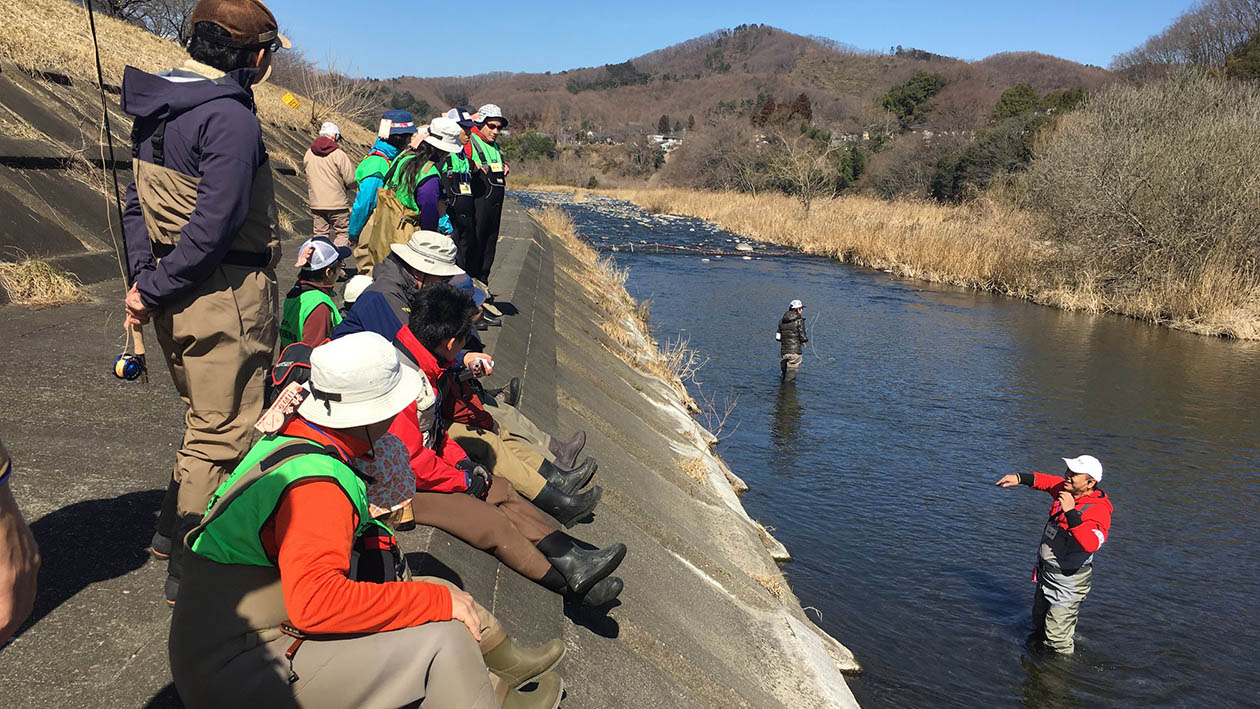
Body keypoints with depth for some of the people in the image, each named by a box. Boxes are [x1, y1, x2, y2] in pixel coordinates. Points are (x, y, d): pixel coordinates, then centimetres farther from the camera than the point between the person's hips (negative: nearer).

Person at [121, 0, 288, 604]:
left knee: (204, 417, 24)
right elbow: (214, 228, -23)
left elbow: (136, 203, 12)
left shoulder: (157, 109, 11)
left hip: (176, 299, 9)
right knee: (223, 431, 3)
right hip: (226, 298, -9)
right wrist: (153, 293, -13)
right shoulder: (231, 117, -19)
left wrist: (146, 278, 7)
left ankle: (174, 526, 36)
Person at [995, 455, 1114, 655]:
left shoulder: (1098, 510, -29)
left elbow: (1091, 544, -46)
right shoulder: (1066, 490, -6)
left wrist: (1071, 513, -47)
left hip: (1068, 582, -8)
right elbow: (1049, 481, 18)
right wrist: (1020, 478, 11)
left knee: (1057, 638, 2)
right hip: (1046, 573, 8)